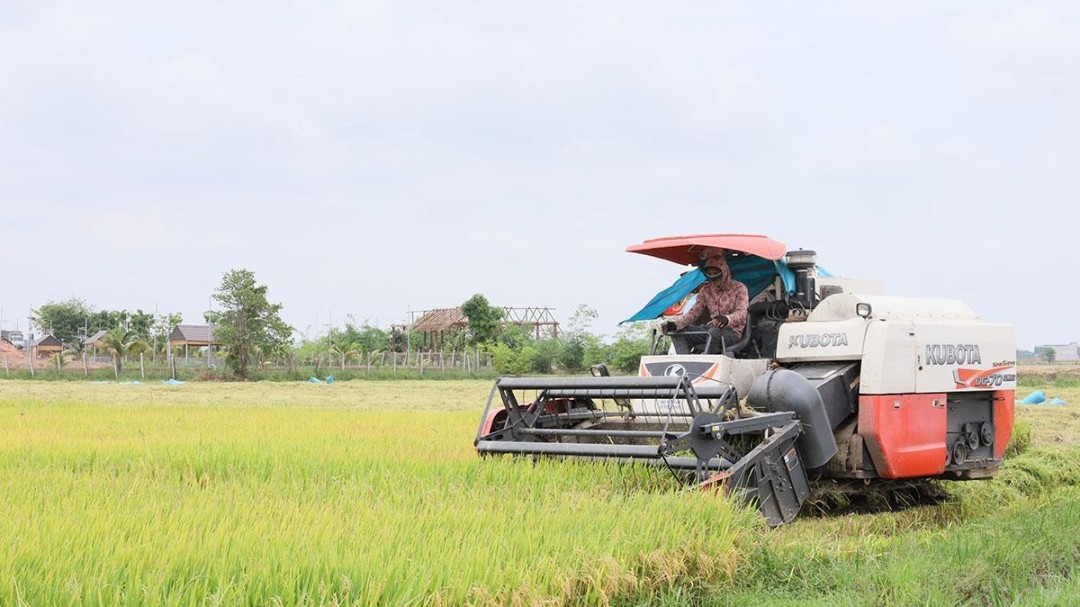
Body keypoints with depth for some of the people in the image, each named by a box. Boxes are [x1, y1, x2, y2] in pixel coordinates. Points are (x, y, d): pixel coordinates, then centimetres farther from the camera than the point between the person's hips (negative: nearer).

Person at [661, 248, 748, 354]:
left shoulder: (738, 288, -1)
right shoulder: (706, 290, 14)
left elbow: (741, 313, -17)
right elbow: (694, 312, 6)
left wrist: (726, 319, -42)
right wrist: (675, 324, -15)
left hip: (732, 332, -6)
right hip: (711, 329, 6)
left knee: (714, 333, -40)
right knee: (677, 332, -14)